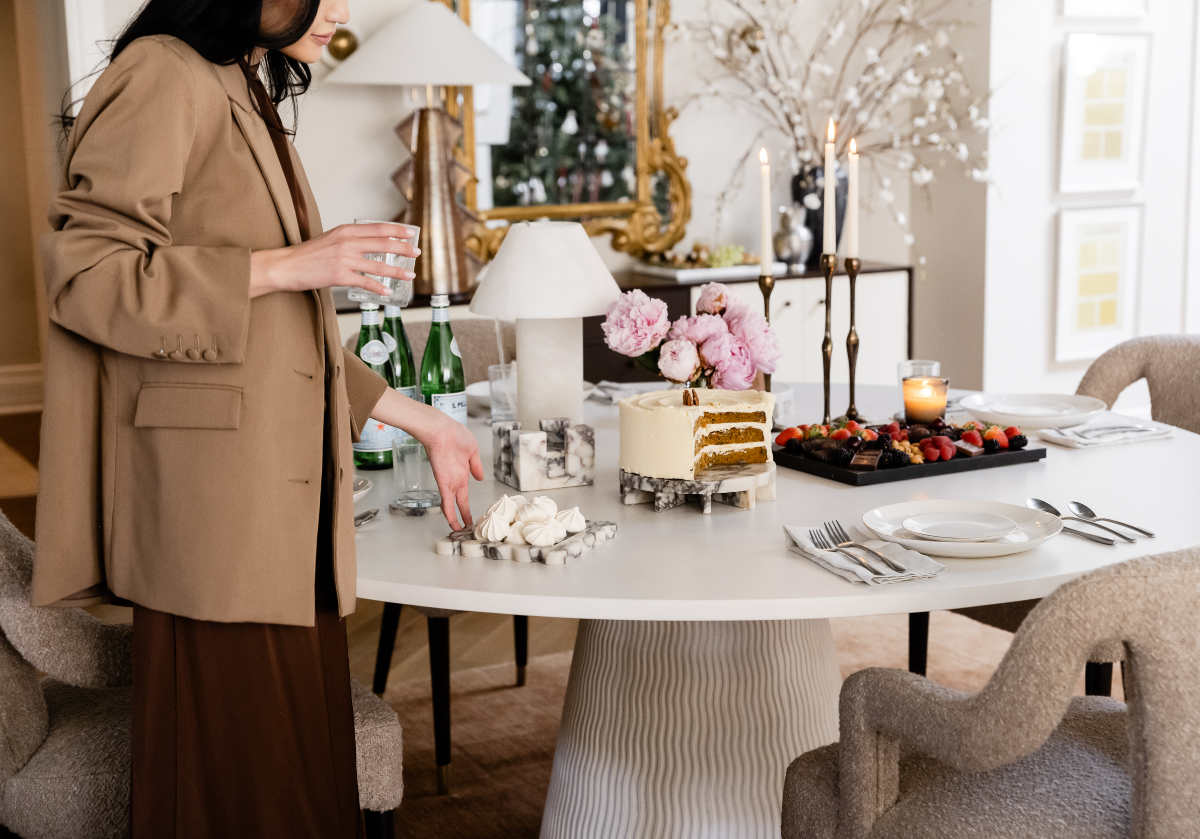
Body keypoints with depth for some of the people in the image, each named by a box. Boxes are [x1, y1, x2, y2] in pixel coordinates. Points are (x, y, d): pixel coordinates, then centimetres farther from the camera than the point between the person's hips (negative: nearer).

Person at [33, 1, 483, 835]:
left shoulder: (251, 100, 21)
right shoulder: (163, 77, -7)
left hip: (284, 481, 9)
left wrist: (426, 423, 23)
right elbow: (85, 274, -16)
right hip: (212, 485, -9)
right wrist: (290, 264, -16)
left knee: (301, 756, 11)